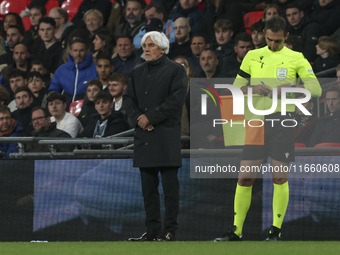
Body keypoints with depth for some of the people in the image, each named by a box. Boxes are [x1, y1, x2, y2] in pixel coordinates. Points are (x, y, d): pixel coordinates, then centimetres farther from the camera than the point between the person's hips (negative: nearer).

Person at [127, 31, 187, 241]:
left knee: (170, 185, -6)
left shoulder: (175, 70, 1)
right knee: (148, 187, 4)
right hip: (144, 136, 6)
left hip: (166, 136, -6)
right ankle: (152, 230, 7)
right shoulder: (138, 72, 19)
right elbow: (131, 101, 16)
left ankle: (170, 231, -5)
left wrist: (150, 117, -11)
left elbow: (176, 100, -10)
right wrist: (139, 118, -5)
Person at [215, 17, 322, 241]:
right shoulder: (253, 56, 11)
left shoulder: (296, 59, 3)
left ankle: (276, 231, 6)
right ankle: (236, 230, 6)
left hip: (283, 121, -2)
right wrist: (253, 89, -7)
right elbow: (236, 86, 14)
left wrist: (292, 86, -20)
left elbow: (316, 88, -4)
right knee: (244, 178, -1)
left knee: (280, 178, -2)